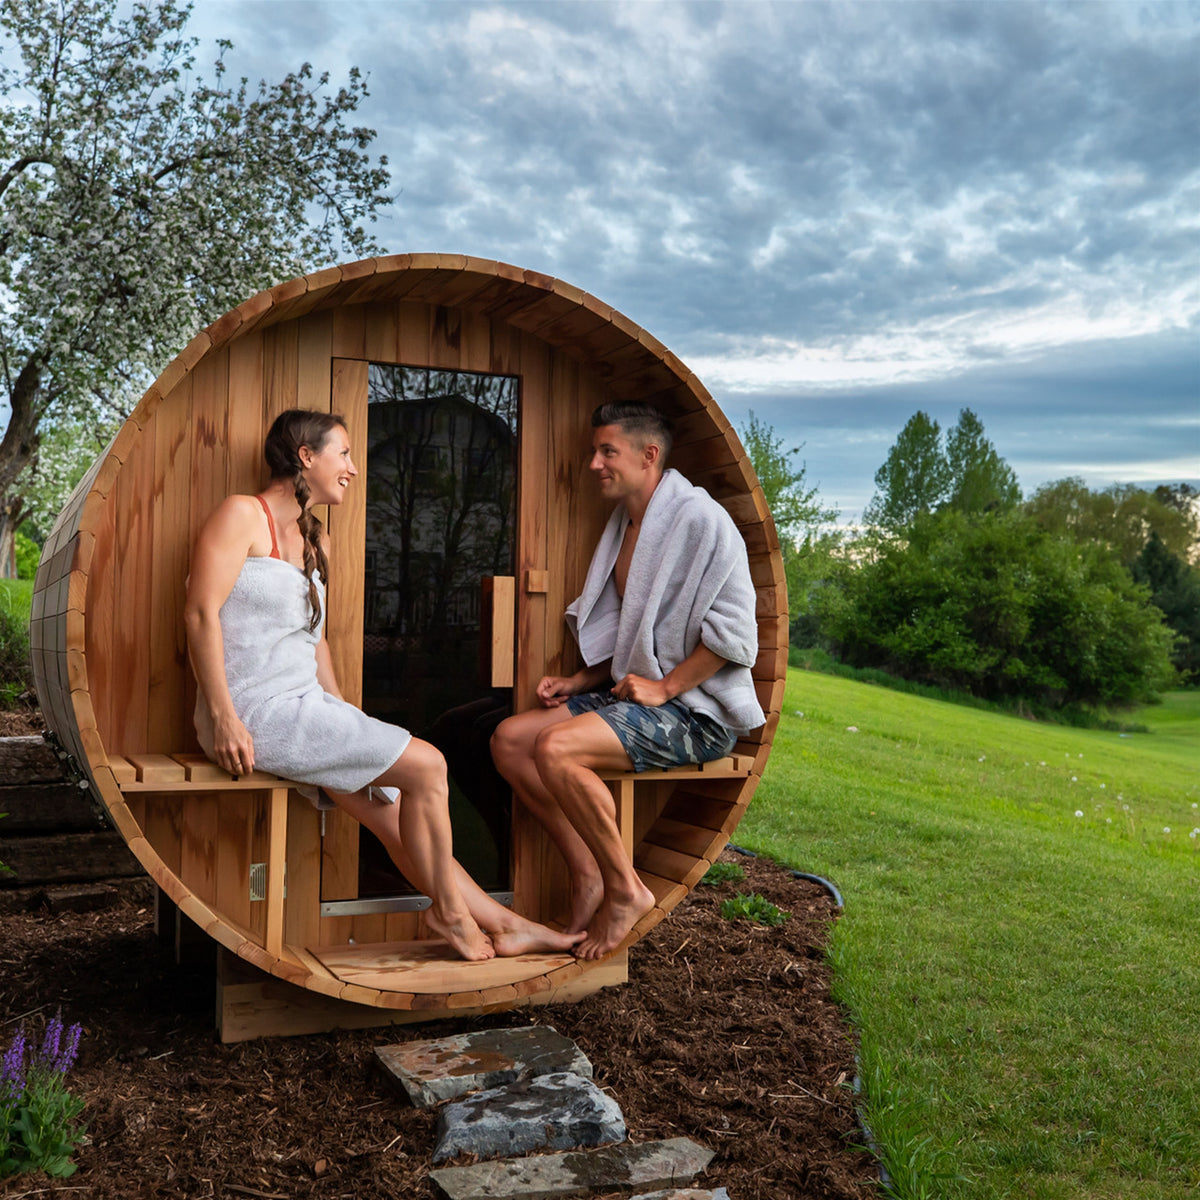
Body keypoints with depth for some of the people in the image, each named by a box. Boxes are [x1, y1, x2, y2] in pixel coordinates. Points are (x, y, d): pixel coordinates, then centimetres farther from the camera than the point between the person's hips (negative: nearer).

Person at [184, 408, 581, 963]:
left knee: (395, 812, 2)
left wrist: (344, 720, 15)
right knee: (426, 765, -13)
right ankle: (448, 907, 4)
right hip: (257, 713, -8)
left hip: (305, 709, 8)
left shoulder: (316, 542, 20)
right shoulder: (243, 515, -6)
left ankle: (500, 924, 8)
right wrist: (223, 718, -20)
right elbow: (201, 614, -14)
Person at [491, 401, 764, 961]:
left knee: (556, 749, -29)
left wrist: (664, 687, -19)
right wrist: (579, 681, 8)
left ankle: (625, 888, -12)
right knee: (509, 740, -5)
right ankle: (586, 872, -2)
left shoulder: (699, 518, -11)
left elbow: (735, 632, -17)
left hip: (696, 709, -9)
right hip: (633, 692, 9)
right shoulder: (625, 527, 18)